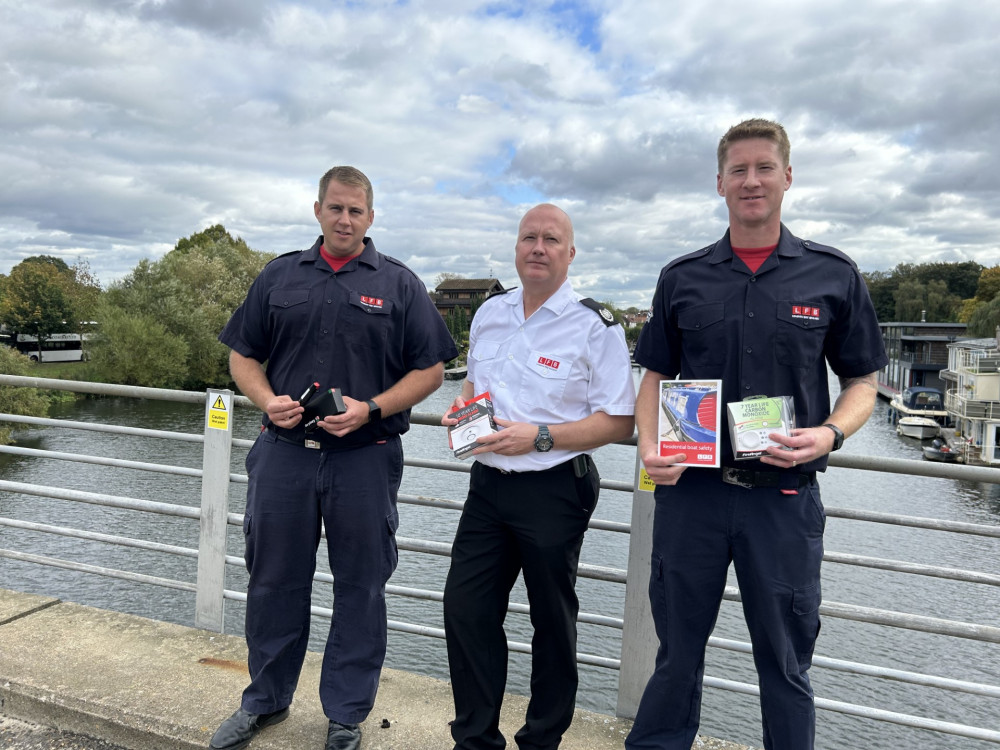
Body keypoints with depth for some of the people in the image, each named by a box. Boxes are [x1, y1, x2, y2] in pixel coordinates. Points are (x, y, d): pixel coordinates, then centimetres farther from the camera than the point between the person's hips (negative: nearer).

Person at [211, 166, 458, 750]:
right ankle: (266, 701, 37)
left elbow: (430, 369, -1)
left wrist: (370, 409, -14)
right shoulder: (280, 276, 10)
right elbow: (243, 355, 12)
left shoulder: (399, 284, 3)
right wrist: (267, 400, -8)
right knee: (273, 581, 14)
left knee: (360, 589, 8)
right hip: (284, 451, 3)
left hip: (365, 457, -2)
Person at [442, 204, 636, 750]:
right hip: (489, 482, 6)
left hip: (554, 492, -5)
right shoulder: (489, 314, 9)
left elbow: (619, 420, -12)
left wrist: (539, 437, -21)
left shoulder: (594, 326, -9)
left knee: (552, 620, 10)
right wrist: (463, 406, 1)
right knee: (465, 607, 7)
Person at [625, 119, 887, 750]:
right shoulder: (682, 278, 5)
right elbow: (655, 376, 9)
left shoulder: (834, 275, 1)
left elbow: (863, 380, 6)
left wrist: (831, 433, -14)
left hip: (785, 494, -1)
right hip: (690, 490, 2)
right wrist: (650, 447, -8)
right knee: (678, 649, 16)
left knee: (786, 661, 14)